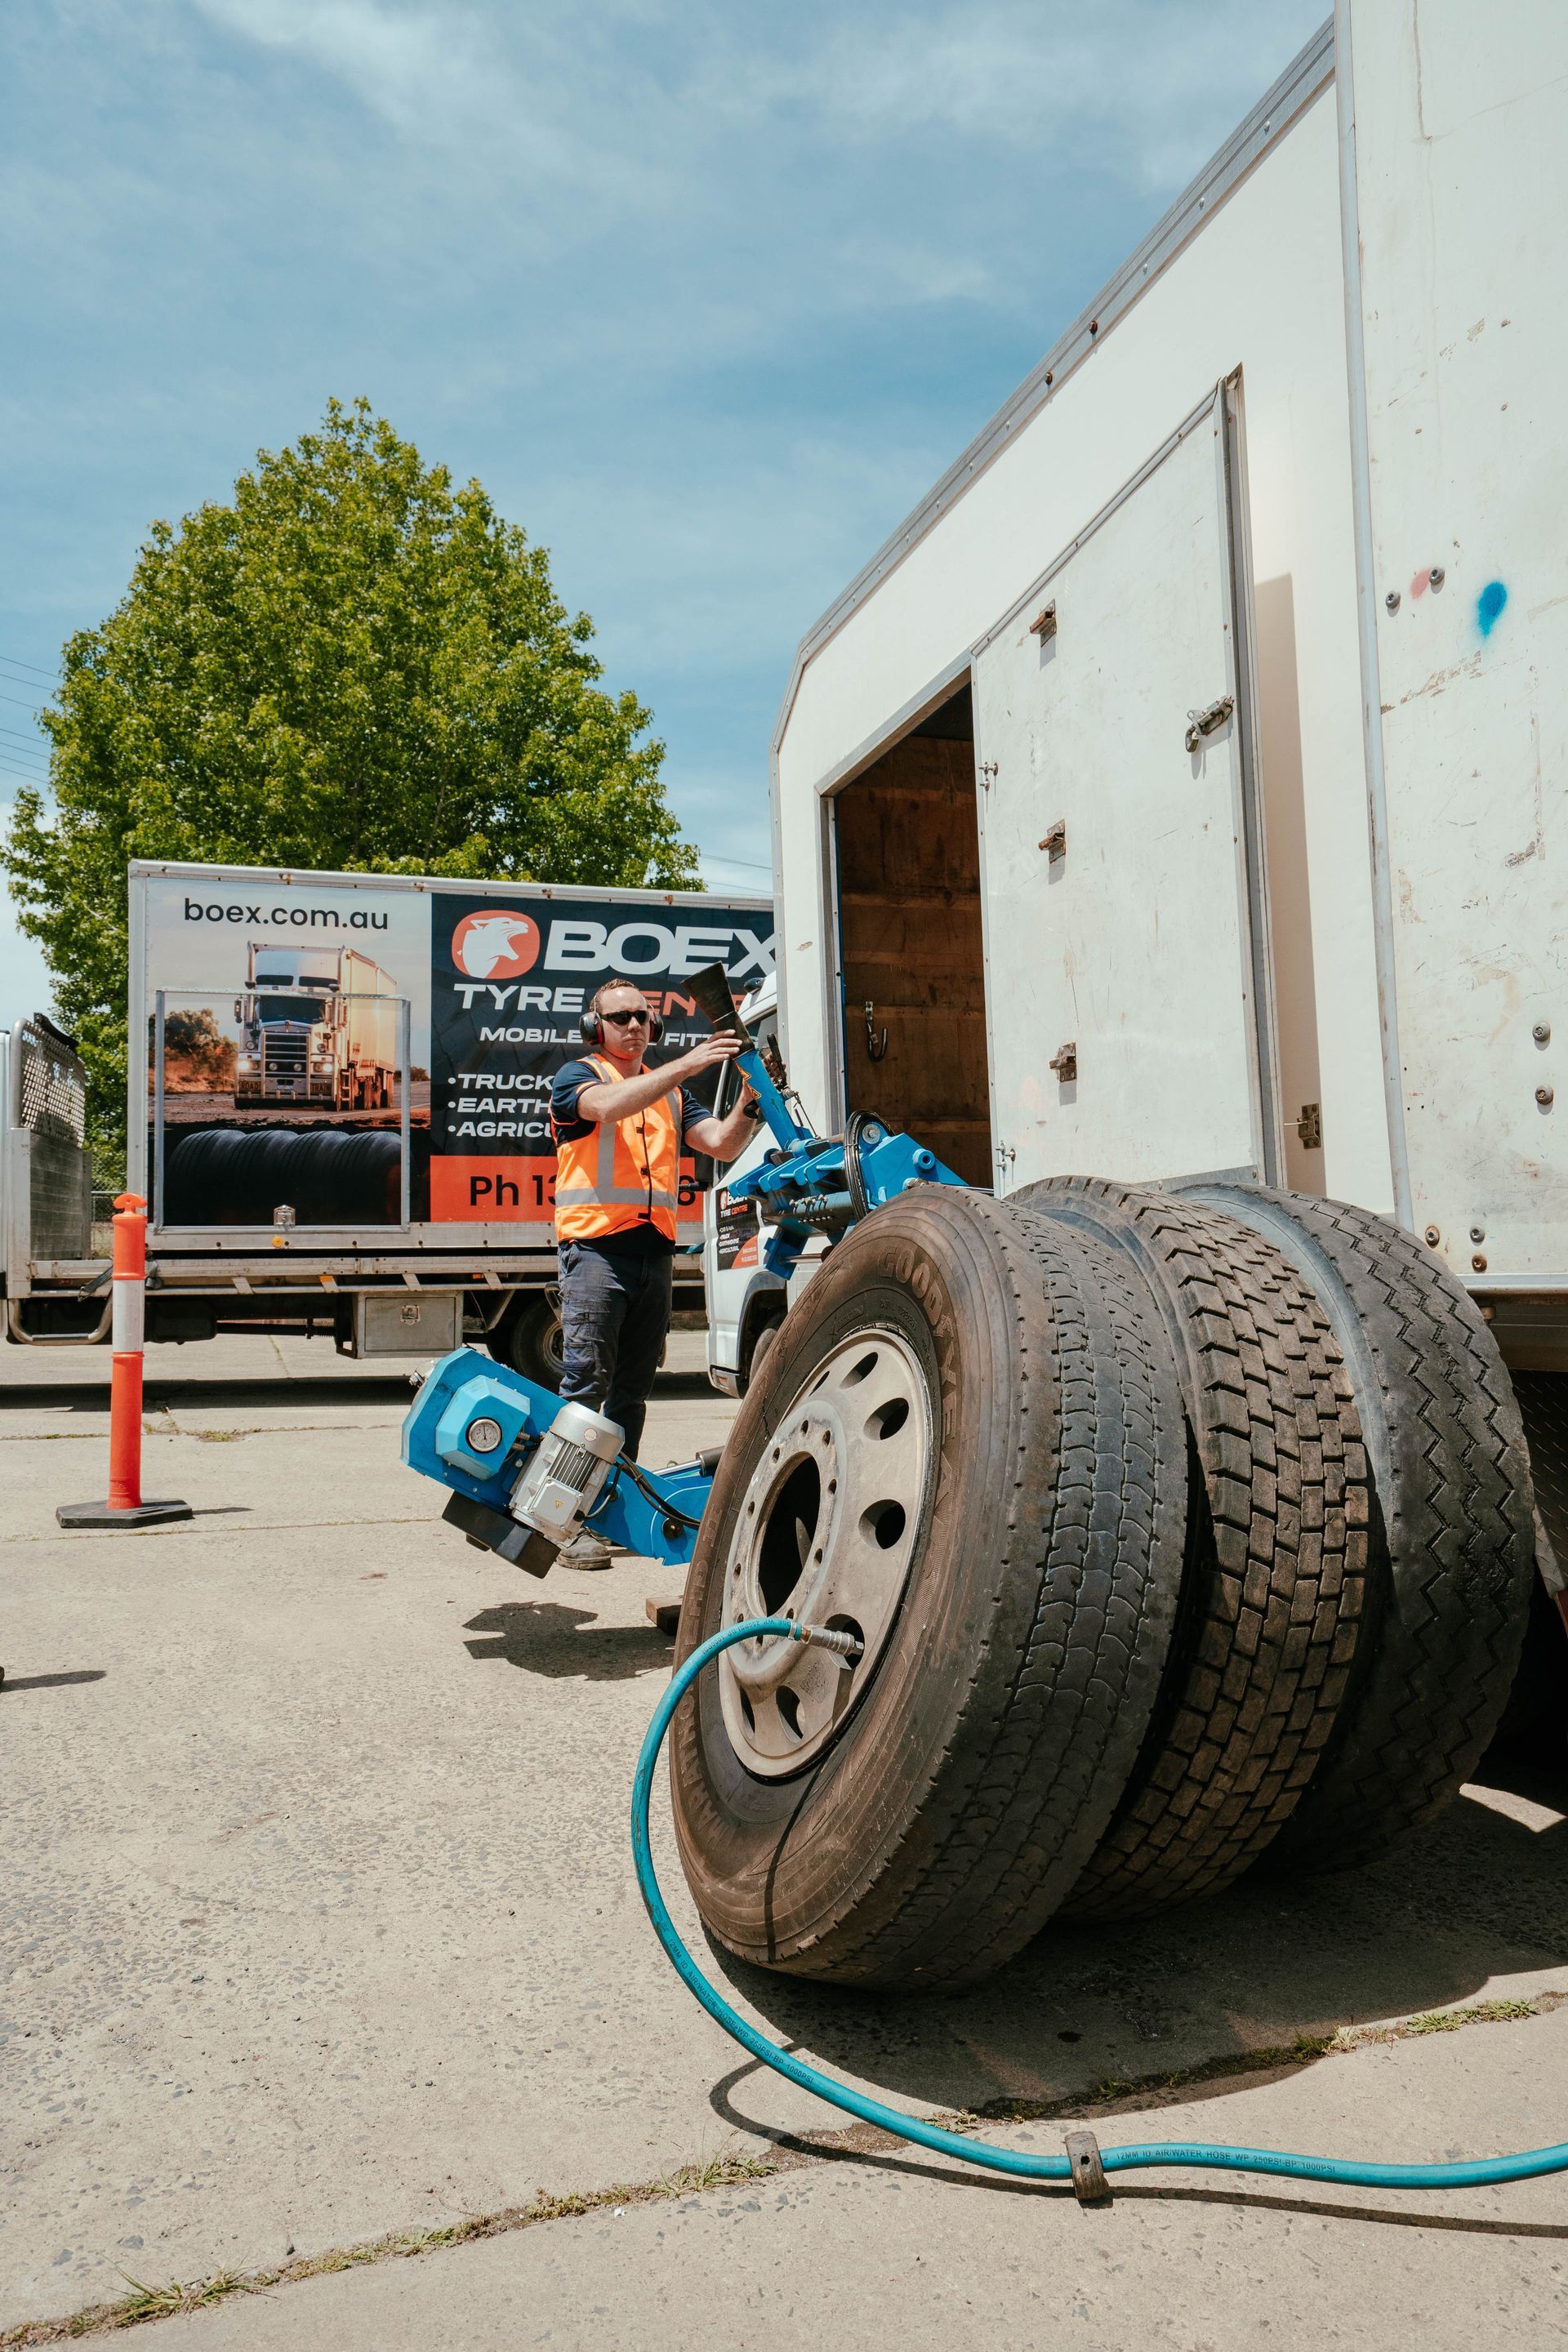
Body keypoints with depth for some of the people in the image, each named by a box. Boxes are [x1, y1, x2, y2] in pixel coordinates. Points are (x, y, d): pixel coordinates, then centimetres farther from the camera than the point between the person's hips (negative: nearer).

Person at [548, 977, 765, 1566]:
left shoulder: (670, 1091, 23)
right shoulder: (576, 1076, 6)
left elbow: (721, 1143, 10)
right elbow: (609, 1106, -18)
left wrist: (750, 1102, -10)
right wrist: (686, 1065, -25)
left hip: (655, 1251, 6)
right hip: (596, 1245, -6)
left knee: (633, 1387, 8)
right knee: (587, 1380, -11)